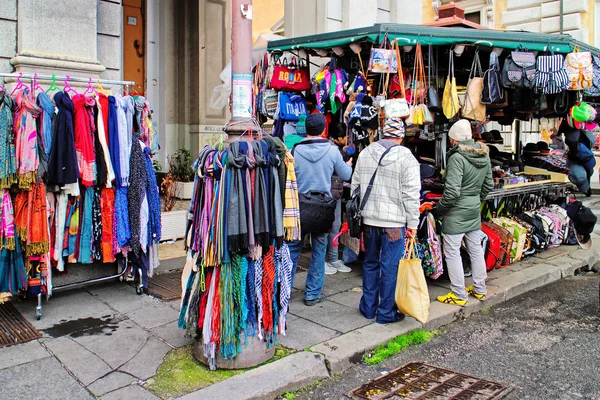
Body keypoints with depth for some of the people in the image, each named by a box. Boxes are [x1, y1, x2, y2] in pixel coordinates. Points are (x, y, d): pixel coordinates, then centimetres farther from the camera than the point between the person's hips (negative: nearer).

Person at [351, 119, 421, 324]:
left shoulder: (365, 154, 6)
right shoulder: (407, 158, -9)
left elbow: (355, 186, 11)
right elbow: (411, 194, -11)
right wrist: (412, 223, -5)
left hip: (369, 219, 5)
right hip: (394, 222, -5)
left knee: (370, 264, 17)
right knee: (390, 268, 4)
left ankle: (368, 308, 27)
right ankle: (386, 312, 14)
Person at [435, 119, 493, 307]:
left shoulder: (457, 158, -21)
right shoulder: (484, 156, 5)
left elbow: (452, 191, -24)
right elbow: (488, 185, 14)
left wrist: (439, 209, -11)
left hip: (456, 213, -8)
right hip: (474, 211, 9)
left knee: (452, 252, 3)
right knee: (476, 250, 18)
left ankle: (459, 295, 11)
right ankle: (480, 289, 31)